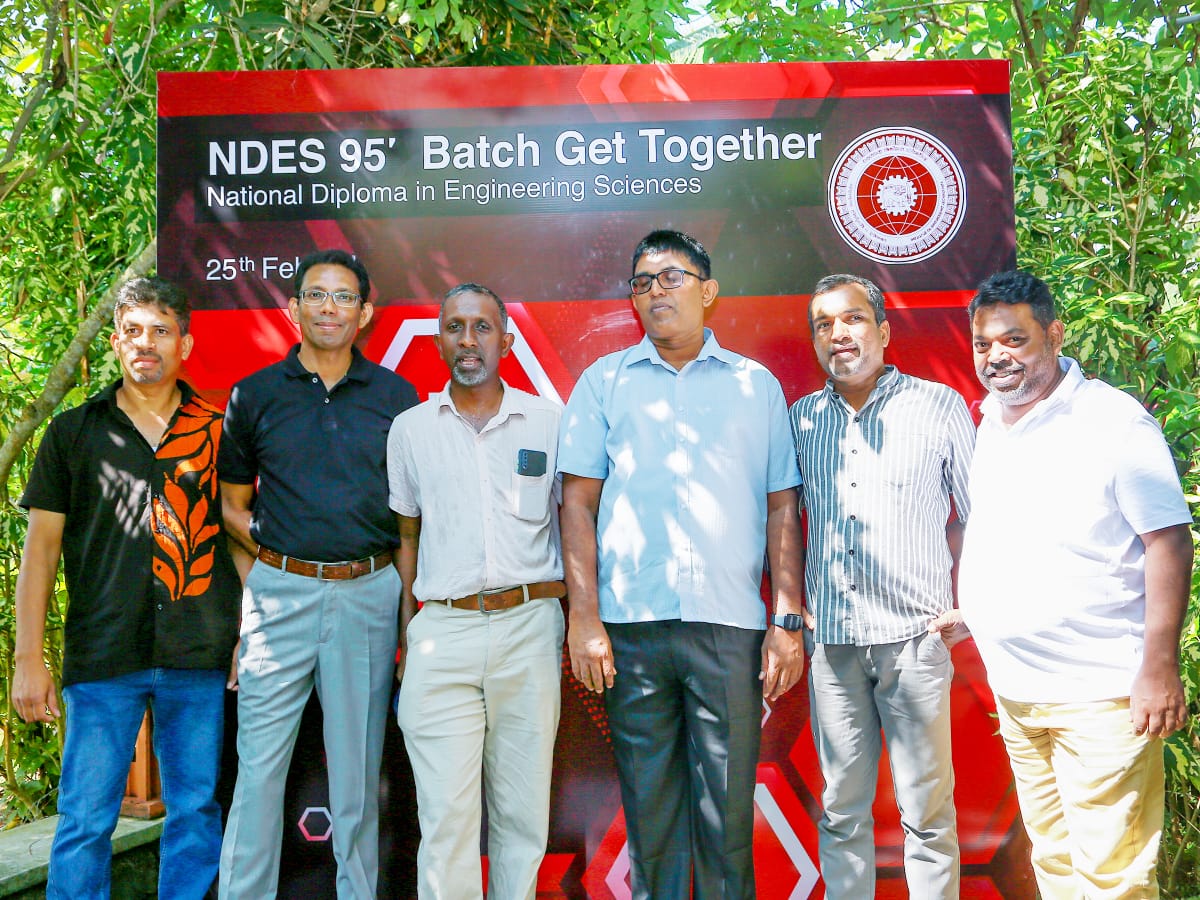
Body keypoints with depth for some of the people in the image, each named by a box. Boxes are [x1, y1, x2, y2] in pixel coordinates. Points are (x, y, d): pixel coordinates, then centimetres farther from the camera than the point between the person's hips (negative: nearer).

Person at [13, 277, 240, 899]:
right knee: (85, 820, 4)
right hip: (102, 657, -1)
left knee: (196, 812, 10)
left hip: (199, 659, 1)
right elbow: (41, 548, 5)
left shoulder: (217, 430, 7)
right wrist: (28, 659, -2)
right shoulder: (73, 432, 6)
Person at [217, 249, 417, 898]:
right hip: (279, 592, 0)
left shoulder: (396, 396, 5)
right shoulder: (254, 394, 4)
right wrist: (272, 556, -1)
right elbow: (233, 503, 12)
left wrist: (406, 588, 1)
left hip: (369, 593, 1)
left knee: (358, 759, 10)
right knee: (260, 759, 3)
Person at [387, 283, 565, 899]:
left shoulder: (548, 422, 7)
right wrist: (406, 635, 8)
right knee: (445, 814, -2)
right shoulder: (410, 428, 10)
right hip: (442, 632, 0)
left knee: (522, 810, 8)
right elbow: (406, 537, 14)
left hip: (529, 627, 0)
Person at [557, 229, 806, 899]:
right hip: (632, 624, 0)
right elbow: (579, 502, 5)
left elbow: (782, 508, 9)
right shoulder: (605, 381, 10)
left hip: (730, 625, 0)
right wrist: (584, 618, -4)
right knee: (648, 805, 9)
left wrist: (789, 619, 1)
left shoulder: (757, 385, 11)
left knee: (728, 812, 4)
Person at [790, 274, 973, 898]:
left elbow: (975, 514, 7)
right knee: (842, 810, 10)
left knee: (926, 811, 3)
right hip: (832, 638, 3)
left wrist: (965, 607, 0)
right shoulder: (801, 419, 9)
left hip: (913, 636, -2)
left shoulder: (940, 406, 2)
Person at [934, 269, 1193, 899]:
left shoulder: (1114, 420, -11)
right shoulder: (989, 426, 10)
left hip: (1099, 693, -7)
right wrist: (966, 606, 14)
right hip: (1013, 687, 7)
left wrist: (1159, 667, -17)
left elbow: (1169, 543, -13)